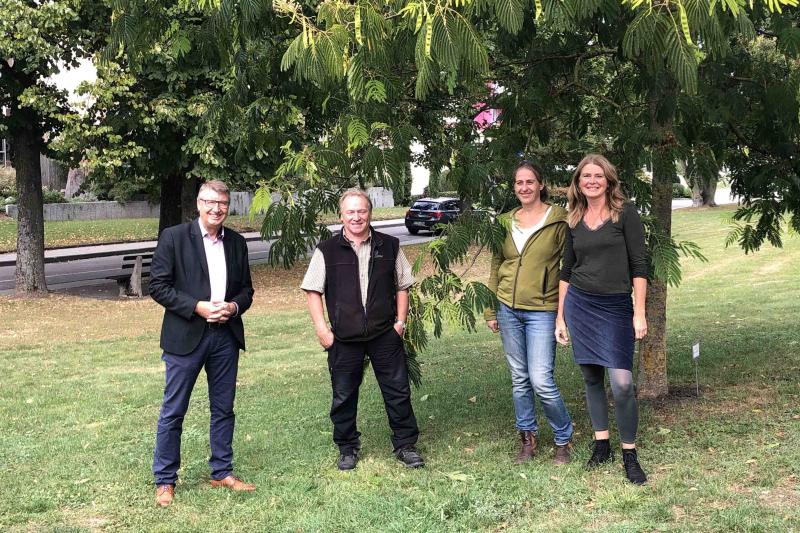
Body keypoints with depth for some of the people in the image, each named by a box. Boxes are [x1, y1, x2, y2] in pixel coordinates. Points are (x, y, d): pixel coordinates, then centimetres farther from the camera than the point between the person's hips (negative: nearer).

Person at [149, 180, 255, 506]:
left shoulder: (237, 243, 9)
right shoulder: (173, 237, -5)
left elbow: (246, 289, 14)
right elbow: (158, 286, -8)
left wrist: (234, 306, -7)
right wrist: (197, 307, -17)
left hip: (226, 335, 5)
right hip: (185, 335, -4)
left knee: (223, 409, 12)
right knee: (173, 411, 2)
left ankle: (222, 473, 25)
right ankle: (165, 480, 14)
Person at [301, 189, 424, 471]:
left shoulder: (389, 246, 3)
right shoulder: (327, 251, -2)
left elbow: (402, 286, 11)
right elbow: (313, 290, 1)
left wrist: (400, 320, 3)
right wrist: (321, 328, -6)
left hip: (385, 334, 1)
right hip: (344, 338, -1)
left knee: (398, 391, 6)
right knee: (343, 396, 9)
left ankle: (405, 445, 20)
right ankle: (347, 448, 25)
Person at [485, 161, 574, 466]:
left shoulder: (558, 220, -5)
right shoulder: (506, 221, 8)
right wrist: (490, 311, 12)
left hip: (542, 309, -4)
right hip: (508, 309, 5)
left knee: (541, 381, -9)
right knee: (519, 379, 11)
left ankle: (563, 439, 12)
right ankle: (527, 438, 24)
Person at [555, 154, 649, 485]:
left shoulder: (625, 213, -3)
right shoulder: (574, 221, 9)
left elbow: (638, 265, -6)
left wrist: (640, 313, -11)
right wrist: (560, 316, 11)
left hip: (616, 307, -4)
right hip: (579, 305, 4)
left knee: (622, 383, -11)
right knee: (591, 378, 8)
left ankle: (629, 454, 4)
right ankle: (601, 446, 21)